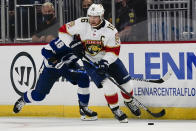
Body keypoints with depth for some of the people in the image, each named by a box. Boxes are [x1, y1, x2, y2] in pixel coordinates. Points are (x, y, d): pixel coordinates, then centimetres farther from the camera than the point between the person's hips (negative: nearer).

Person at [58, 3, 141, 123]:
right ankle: (115, 109, -1)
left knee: (126, 82, 3)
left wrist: (105, 62, -32)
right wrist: (73, 44, -20)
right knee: (107, 83, -20)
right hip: (90, 61, -2)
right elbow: (63, 31, -10)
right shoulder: (81, 24, -20)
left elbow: (114, 51, -18)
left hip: (108, 59, 2)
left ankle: (129, 101, 35)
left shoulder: (110, 30, -21)